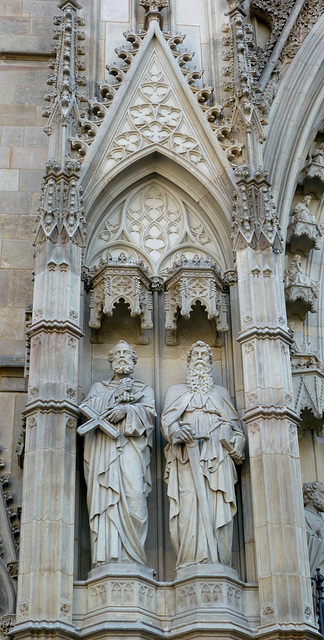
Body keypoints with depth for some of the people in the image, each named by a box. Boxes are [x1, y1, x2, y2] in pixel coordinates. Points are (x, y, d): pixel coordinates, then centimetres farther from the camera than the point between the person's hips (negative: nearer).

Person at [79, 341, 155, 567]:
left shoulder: (144, 389, 26)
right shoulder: (99, 387, 29)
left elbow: (150, 412, 6)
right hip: (103, 446, 1)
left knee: (134, 493, -21)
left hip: (132, 445, -1)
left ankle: (132, 556, -24)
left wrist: (127, 409, -11)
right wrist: (116, 396, 0)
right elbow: (88, 406, 9)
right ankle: (107, 558, -24)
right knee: (105, 496, -16)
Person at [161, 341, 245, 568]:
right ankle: (194, 559, -26)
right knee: (190, 503, -18)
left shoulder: (221, 392, 29)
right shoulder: (176, 391, 24)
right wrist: (176, 430, -17)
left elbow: (235, 424, 18)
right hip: (188, 453, -1)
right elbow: (168, 419, 7)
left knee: (218, 505, -13)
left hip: (218, 453, 1)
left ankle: (218, 563, -19)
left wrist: (237, 446, -3)